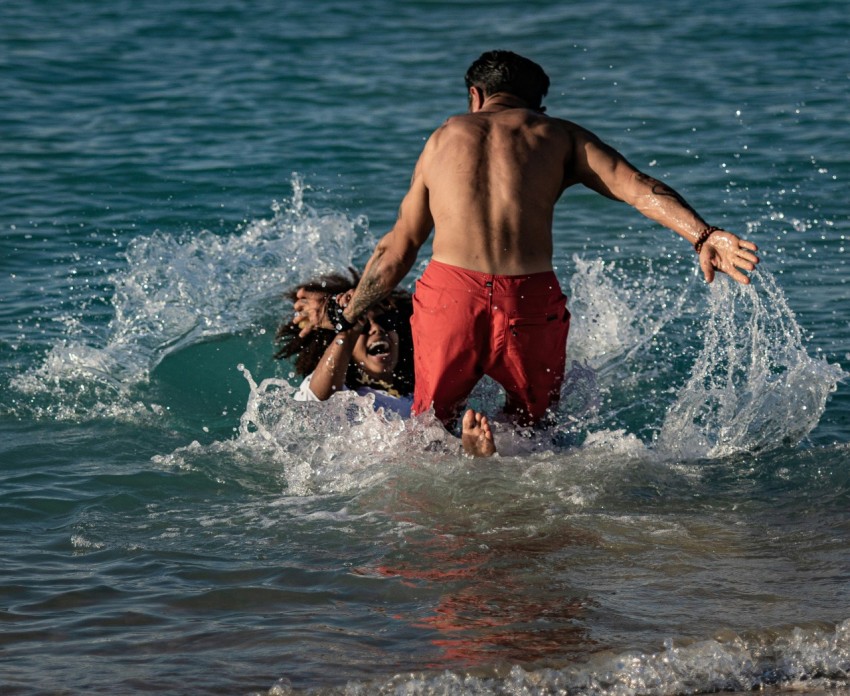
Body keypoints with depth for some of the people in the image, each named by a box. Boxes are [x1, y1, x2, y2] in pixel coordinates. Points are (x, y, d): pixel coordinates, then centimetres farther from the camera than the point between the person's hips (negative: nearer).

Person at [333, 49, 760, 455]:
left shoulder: (444, 138, 21)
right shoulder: (559, 136, 16)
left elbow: (396, 250, 23)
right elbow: (640, 188, 0)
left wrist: (345, 319, 35)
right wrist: (703, 235, -9)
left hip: (448, 293, 1)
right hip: (531, 300, -1)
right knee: (534, 426, 19)